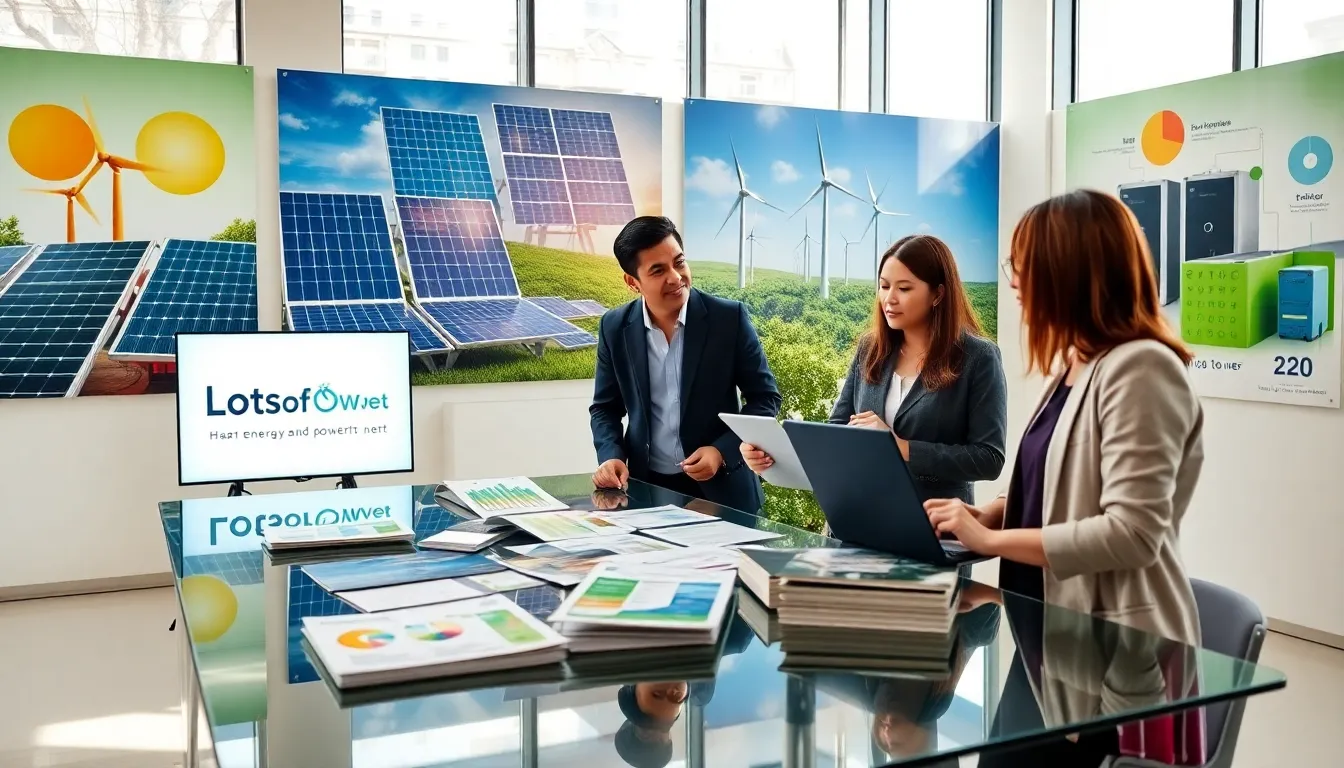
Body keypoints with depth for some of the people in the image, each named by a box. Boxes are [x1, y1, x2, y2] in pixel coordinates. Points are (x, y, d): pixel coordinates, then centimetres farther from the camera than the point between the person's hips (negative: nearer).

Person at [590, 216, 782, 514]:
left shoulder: (729, 317, -7)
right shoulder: (615, 328, -1)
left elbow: (765, 397, -1)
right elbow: (605, 407, 9)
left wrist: (722, 451, -12)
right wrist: (611, 455, -9)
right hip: (646, 488, 2)